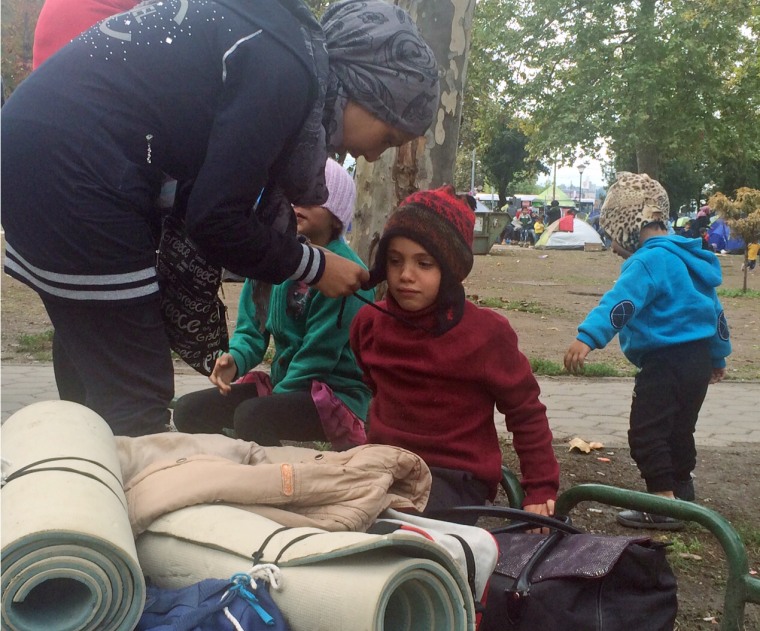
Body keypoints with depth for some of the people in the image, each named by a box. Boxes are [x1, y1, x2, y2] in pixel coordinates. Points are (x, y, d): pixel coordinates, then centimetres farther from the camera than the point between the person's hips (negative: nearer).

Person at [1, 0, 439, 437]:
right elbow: (215, 217, -13)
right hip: (69, 163, -10)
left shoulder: (290, 40, 11)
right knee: (135, 401, -4)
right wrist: (313, 266, -1)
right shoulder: (285, 74, -16)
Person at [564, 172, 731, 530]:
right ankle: (682, 496, 30)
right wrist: (718, 355, 37)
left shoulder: (650, 260, -15)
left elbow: (622, 301, -32)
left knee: (647, 434, -6)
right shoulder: (685, 257, 16)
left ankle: (664, 504, -5)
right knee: (678, 432, 20)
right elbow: (713, 308, 26)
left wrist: (588, 337, -44)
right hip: (699, 359, 10)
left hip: (666, 362, -10)